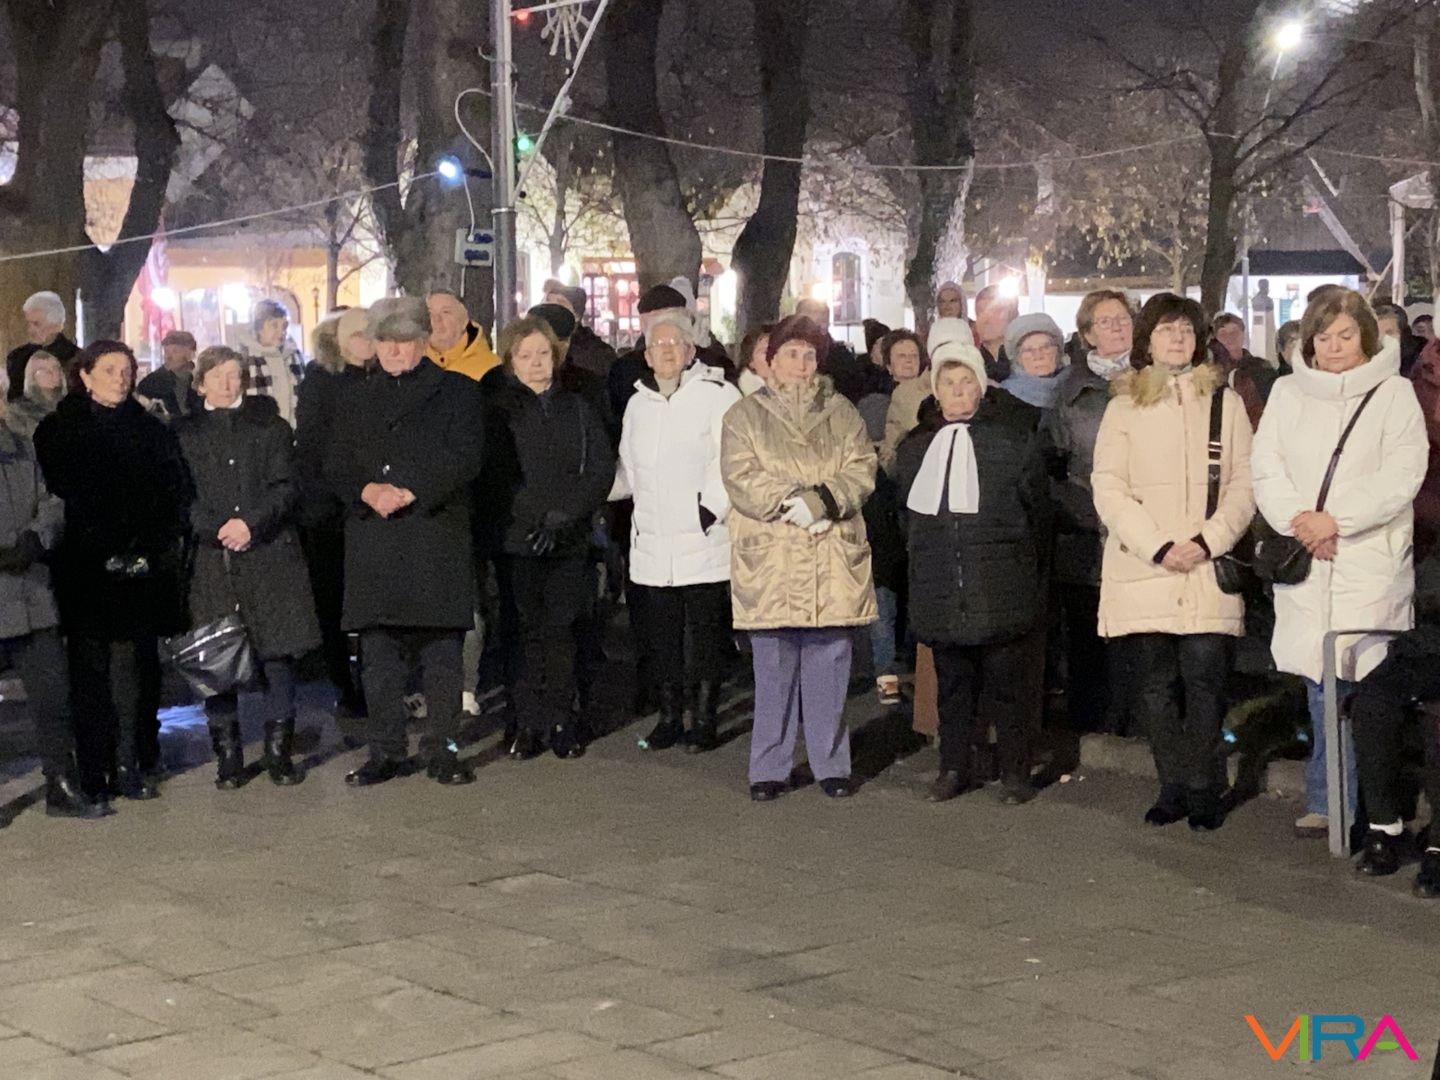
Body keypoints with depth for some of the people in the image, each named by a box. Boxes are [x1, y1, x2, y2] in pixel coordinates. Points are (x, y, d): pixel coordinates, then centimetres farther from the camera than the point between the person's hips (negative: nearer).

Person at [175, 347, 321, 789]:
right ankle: (227, 756, 7)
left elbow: (285, 487, 2)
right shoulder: (184, 433, 10)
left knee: (276, 653, -2)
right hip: (210, 561, 0)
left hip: (268, 554, 0)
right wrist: (217, 531, -12)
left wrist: (250, 523, -13)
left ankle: (279, 752, 6)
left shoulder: (270, 427, 11)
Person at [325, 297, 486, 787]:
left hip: (437, 537, -3)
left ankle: (443, 749, 6)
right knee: (378, 653, 5)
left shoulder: (456, 391, 6)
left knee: (442, 651, -2)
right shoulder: (357, 398, 18)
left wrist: (409, 491, -14)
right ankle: (386, 752, 13)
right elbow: (335, 465, 12)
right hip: (372, 541, 4)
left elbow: (465, 457, -6)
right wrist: (368, 491, -9)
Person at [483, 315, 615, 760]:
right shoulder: (499, 410, 4)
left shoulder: (577, 410, 12)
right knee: (526, 633, -2)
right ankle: (529, 724, 3)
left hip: (569, 541, 2)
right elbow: (496, 476, -2)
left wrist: (564, 514, -8)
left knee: (561, 631, 1)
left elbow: (602, 469, 4)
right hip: (517, 541, -2)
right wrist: (534, 519, -13)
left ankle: (561, 721, 8)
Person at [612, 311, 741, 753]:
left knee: (706, 637, 1)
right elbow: (628, 471, 24)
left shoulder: (718, 396, -4)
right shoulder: (638, 403, 17)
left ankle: (704, 722, 11)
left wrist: (711, 506, -19)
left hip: (703, 541, -5)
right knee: (659, 637, 9)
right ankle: (669, 719, 20)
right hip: (652, 545, 5)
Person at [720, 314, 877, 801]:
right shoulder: (745, 416, 6)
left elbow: (861, 472, 2)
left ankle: (831, 763, 15)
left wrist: (823, 499, -15)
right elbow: (741, 478, -6)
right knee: (774, 669, 2)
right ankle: (770, 769, 11)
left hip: (833, 563, 2)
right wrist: (793, 505, -16)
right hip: (769, 564, -2)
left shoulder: (842, 415, 13)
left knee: (829, 665, 5)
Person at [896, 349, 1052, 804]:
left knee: (1006, 681, 0)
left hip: (1002, 591, -3)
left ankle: (1014, 771, 9)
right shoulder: (916, 447, 13)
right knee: (952, 682, 9)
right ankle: (955, 767, 18)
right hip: (941, 591, 3)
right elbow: (908, 514, 22)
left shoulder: (1015, 441, 2)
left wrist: (1027, 571, 8)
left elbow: (1037, 511, 6)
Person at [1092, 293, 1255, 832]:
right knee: (1155, 684, 1)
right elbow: (1108, 488, 1)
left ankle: (1204, 790, 3)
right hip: (1142, 570, 0)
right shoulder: (1125, 406, 9)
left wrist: (1208, 540, -9)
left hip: (1208, 568, 0)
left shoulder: (1224, 401, 11)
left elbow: (1244, 485, 6)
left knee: (1204, 677, -7)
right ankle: (1173, 786, 12)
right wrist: (1158, 546, -10)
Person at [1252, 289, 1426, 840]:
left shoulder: (1393, 393, 4)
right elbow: (1266, 470, 7)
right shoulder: (1289, 393, 14)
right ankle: (1327, 803, 12)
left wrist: (1335, 519, -12)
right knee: (1322, 685, 4)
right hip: (1306, 566, 3)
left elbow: (1401, 476, -5)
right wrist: (1297, 520, -9)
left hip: (1370, 562, -3)